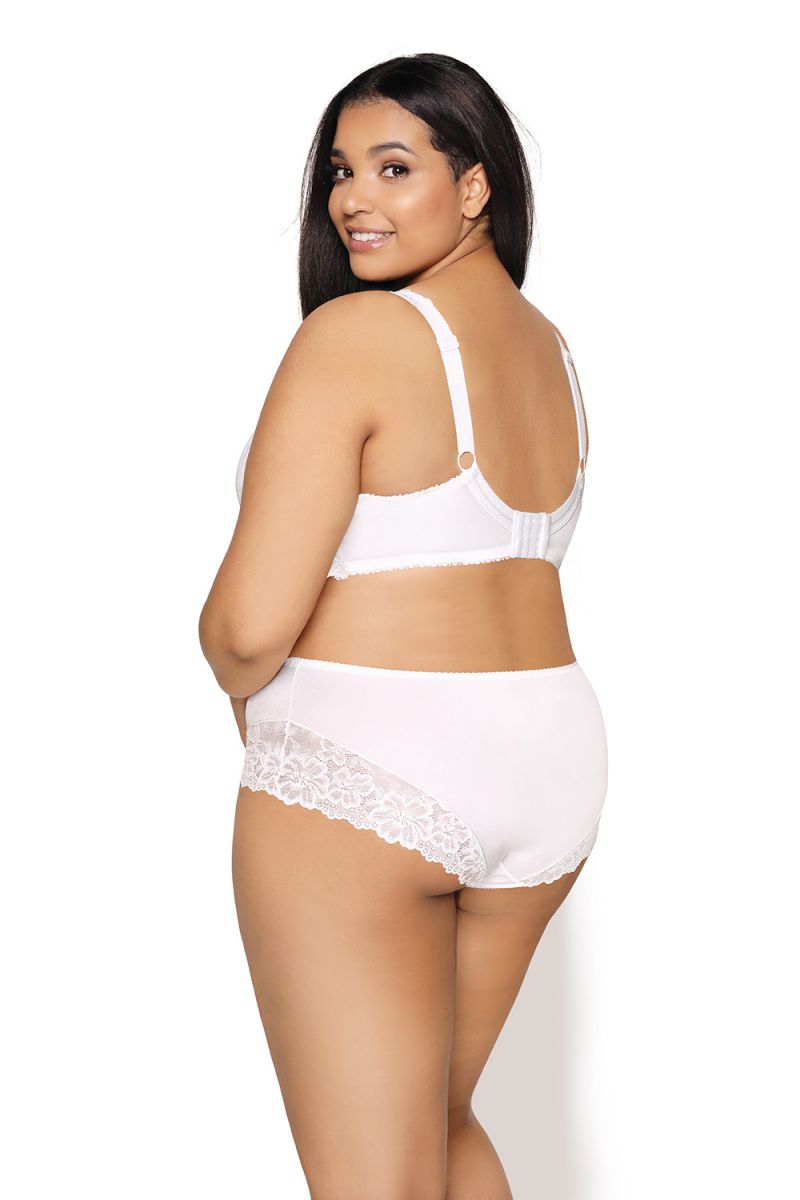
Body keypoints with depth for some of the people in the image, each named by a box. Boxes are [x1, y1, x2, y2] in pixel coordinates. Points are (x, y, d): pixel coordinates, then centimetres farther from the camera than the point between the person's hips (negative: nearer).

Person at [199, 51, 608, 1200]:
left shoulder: (354, 335, -15)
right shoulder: (550, 349, 10)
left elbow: (249, 624, -18)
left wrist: (241, 686, 3)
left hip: (357, 782, -8)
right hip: (553, 761, 8)